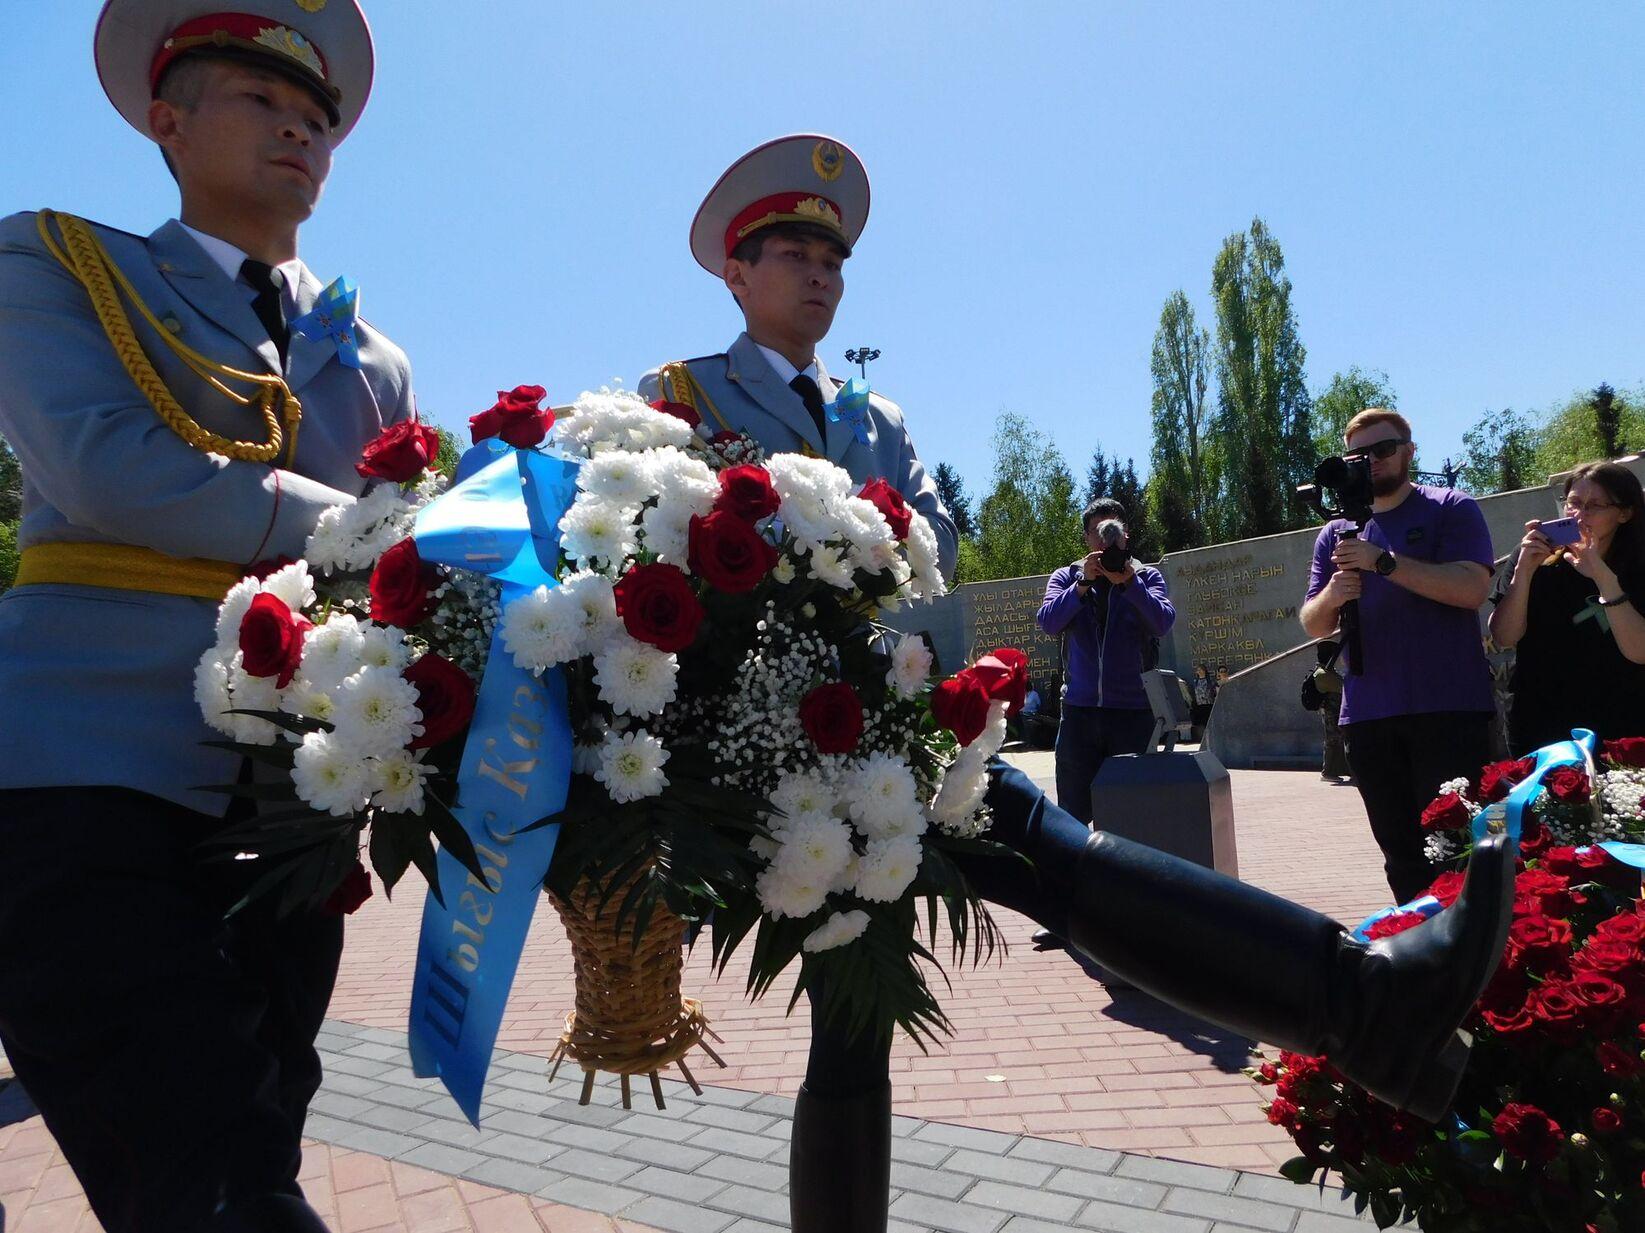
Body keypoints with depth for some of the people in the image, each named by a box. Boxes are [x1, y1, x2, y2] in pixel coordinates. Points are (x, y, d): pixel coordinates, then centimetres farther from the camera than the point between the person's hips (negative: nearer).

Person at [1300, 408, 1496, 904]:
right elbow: (1313, 625, 12)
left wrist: (1383, 560, -19)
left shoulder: (1451, 509, 3)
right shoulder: (1337, 533, 15)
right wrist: (1330, 596, -10)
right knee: (1399, 850, 10)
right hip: (1368, 714, 5)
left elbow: (1472, 587, -13)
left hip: (1448, 708, -4)